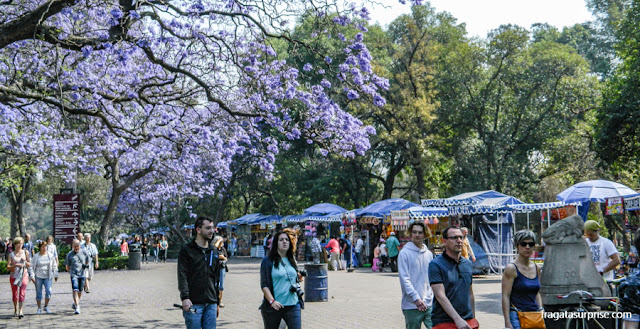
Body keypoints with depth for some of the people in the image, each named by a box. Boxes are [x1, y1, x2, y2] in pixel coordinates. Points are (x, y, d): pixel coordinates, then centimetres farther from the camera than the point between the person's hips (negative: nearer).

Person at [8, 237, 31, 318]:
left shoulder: (26, 252, 4)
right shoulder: (11, 254, 2)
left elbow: (29, 265, 7)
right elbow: (8, 267, -4)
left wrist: (25, 261, -13)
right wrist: (16, 265, -21)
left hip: (24, 275, -1)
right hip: (14, 276, 1)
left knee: (22, 294, -14)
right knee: (15, 294, 8)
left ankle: (20, 311, -19)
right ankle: (16, 310, 29)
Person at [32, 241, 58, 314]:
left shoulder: (50, 255, 5)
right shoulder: (36, 256, 1)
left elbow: (54, 266, 12)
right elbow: (32, 266, 3)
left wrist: (55, 275, 11)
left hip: (48, 276, 1)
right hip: (38, 276, 0)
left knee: (48, 291, -11)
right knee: (38, 293, 4)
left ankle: (46, 307, 6)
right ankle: (39, 308, 15)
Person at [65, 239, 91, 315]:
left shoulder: (84, 252, 2)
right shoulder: (69, 254, -1)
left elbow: (88, 259, 17)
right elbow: (67, 266, 9)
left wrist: (87, 265, -1)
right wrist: (70, 272, 1)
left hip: (82, 274, 2)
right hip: (74, 275, -2)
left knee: (80, 291, 11)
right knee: (75, 290, -16)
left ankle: (75, 303, 37)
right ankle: (77, 307, -20)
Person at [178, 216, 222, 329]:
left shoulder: (214, 251, 15)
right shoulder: (187, 250, -1)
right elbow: (182, 276, -10)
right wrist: (185, 297, -22)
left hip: (211, 304, 5)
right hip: (193, 303, -5)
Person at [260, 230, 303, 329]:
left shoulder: (291, 260, 14)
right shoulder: (268, 261, -3)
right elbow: (264, 285, -8)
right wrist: (272, 301, -17)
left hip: (293, 305, 4)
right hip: (273, 306, -4)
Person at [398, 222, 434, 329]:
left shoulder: (429, 254, 13)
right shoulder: (404, 253, -4)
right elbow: (404, 278, -11)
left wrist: (433, 296, 6)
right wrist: (416, 298, -18)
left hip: (429, 304, 4)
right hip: (411, 305, -4)